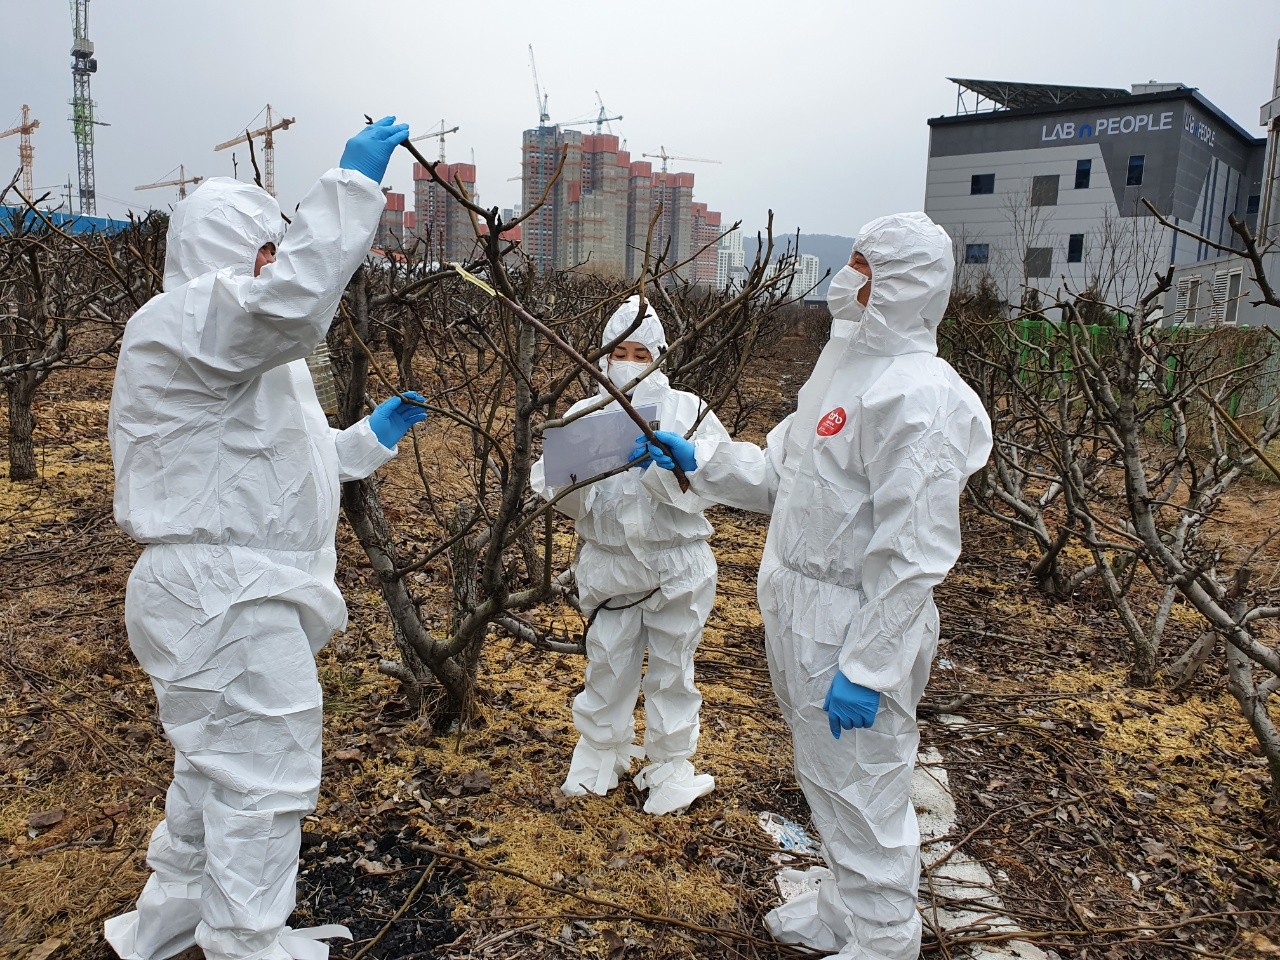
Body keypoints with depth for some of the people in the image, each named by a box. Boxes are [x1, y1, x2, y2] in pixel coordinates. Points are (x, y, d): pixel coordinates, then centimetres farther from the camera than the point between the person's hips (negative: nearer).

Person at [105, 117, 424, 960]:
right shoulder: (182, 322, -14)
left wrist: (368, 438, 11)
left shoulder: (238, 347, 20)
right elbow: (296, 298, -35)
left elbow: (273, 462, 20)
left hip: (242, 590, 11)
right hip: (223, 593, -11)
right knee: (262, 775, -1)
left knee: (218, 763, 23)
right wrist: (353, 185, -29)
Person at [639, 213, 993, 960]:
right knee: (827, 779, 25)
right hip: (805, 612, 10)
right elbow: (780, 472, 15)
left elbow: (913, 555, -23)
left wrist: (867, 668, -22)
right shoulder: (851, 369, 10)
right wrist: (699, 459, 6)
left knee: (862, 794, 8)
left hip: (855, 626, -10)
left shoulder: (917, 395, -21)